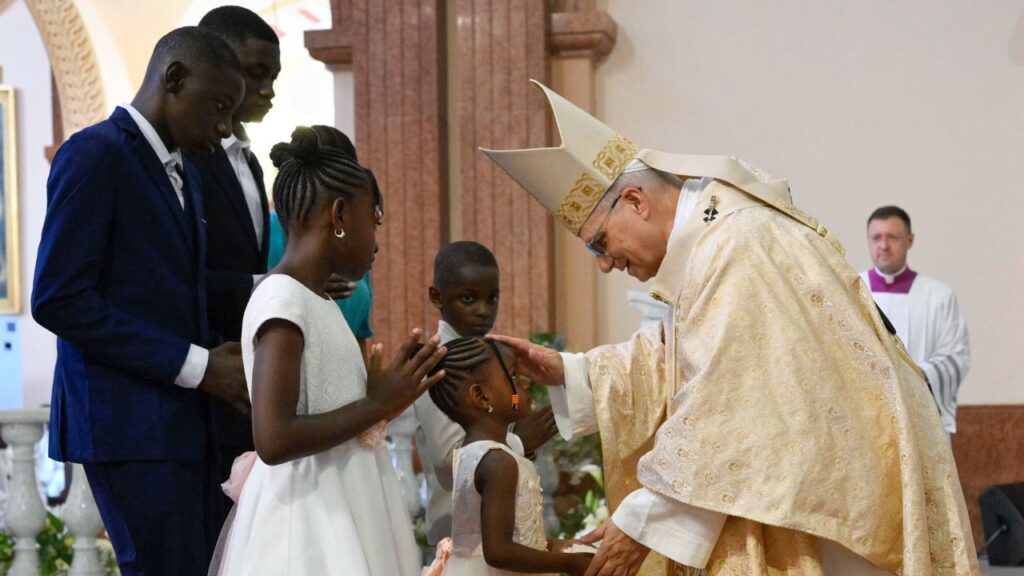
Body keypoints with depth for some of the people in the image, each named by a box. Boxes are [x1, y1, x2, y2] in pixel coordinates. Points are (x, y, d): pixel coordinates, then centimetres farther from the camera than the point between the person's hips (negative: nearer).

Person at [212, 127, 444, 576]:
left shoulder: (316, 300, 11)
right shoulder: (281, 300, -17)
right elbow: (274, 440, -25)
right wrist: (377, 405, -18)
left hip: (338, 511, 10)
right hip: (307, 521, -10)